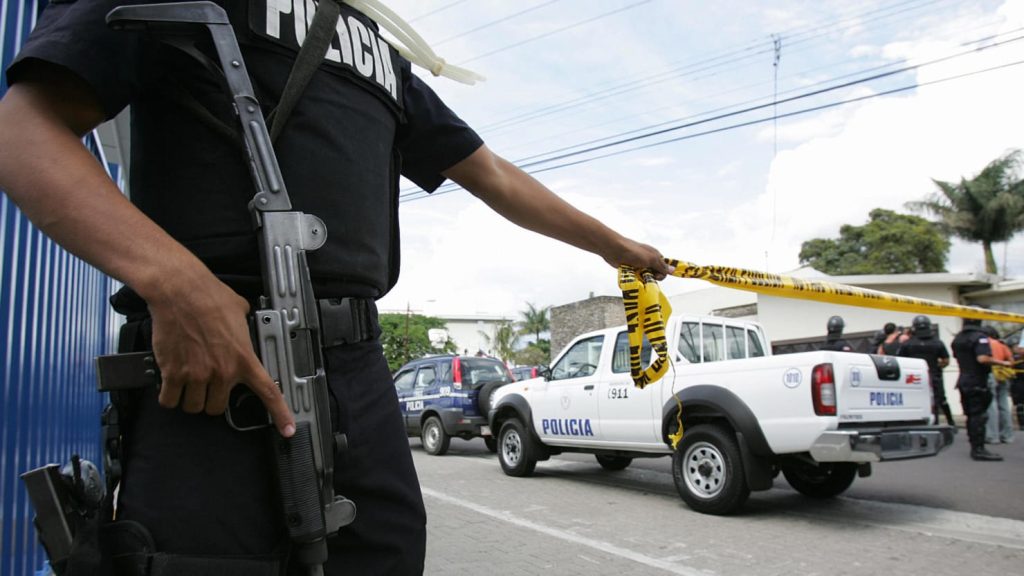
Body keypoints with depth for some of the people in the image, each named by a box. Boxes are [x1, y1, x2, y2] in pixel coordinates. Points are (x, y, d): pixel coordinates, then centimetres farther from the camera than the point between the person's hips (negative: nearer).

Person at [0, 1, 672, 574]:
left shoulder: (384, 57, 24)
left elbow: (495, 177, 29)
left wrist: (616, 245, 34)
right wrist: (173, 278, -22)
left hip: (361, 376, 6)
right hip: (202, 368, -5)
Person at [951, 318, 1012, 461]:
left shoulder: (958, 338, 12)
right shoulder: (979, 336, -15)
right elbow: (983, 358, -27)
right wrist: (1002, 363, -18)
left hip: (964, 381, 8)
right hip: (977, 383, -8)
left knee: (972, 415, 13)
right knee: (979, 416, -6)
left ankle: (975, 447, 19)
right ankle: (979, 450, -6)